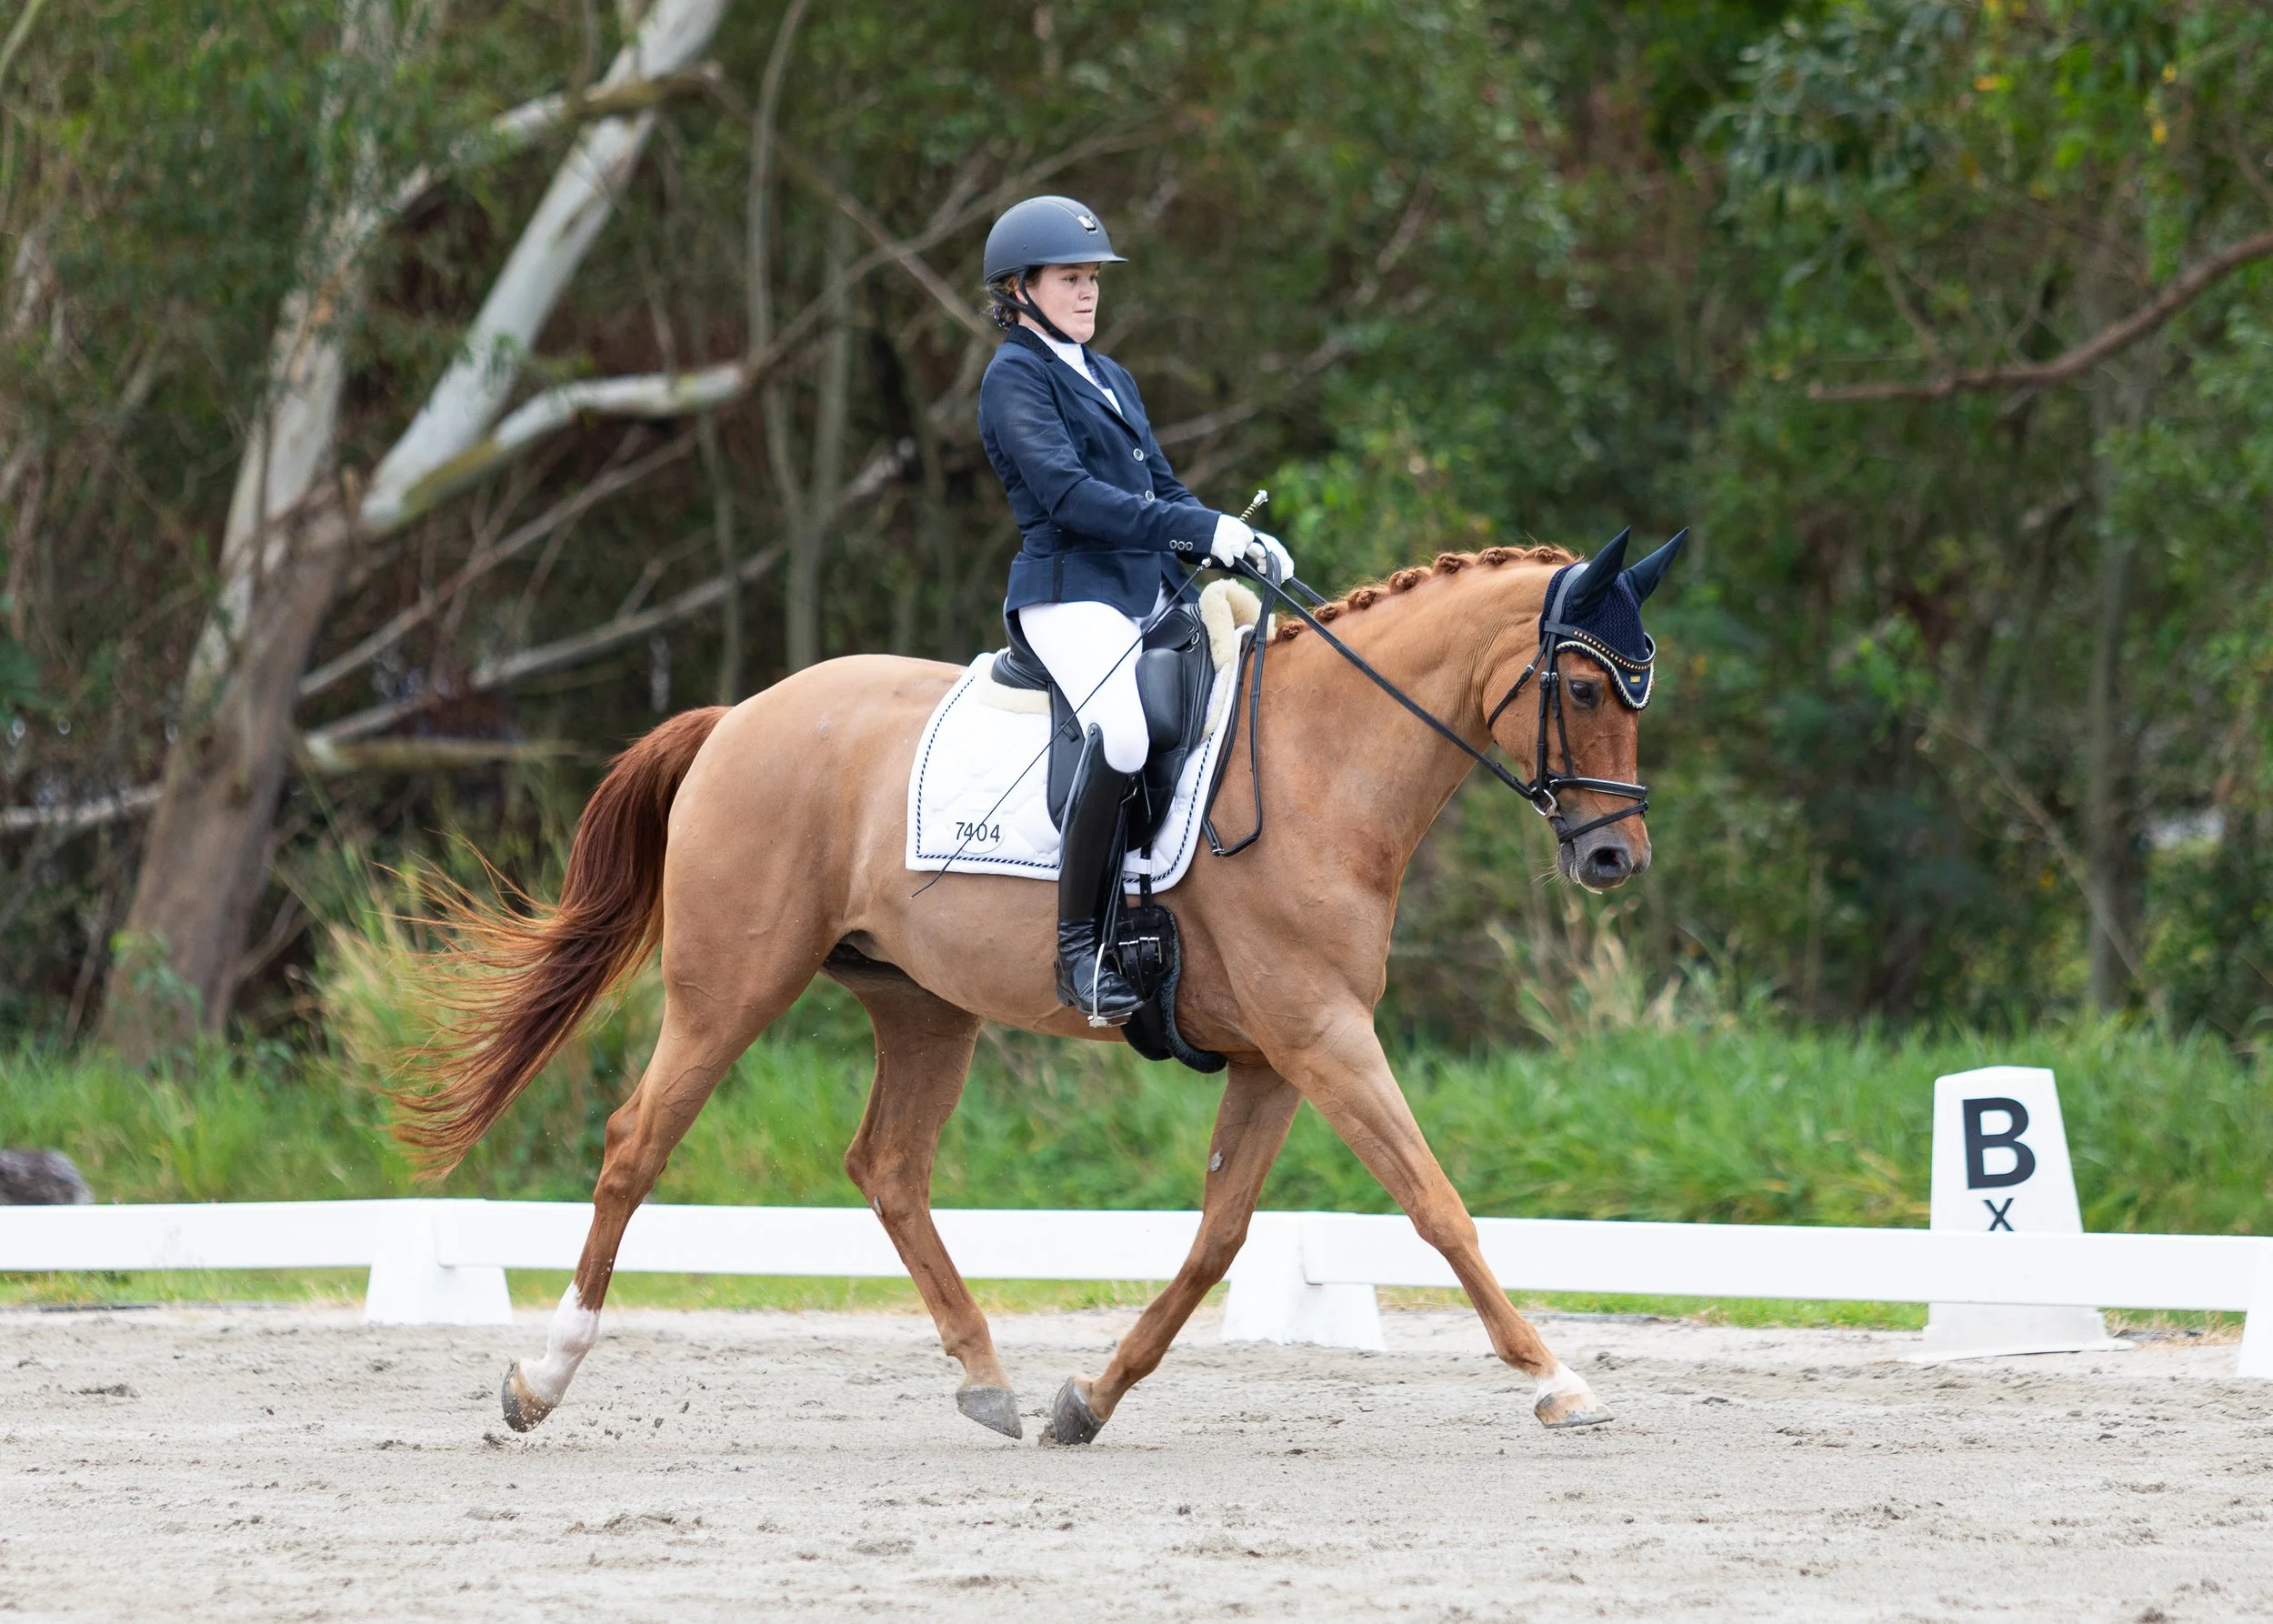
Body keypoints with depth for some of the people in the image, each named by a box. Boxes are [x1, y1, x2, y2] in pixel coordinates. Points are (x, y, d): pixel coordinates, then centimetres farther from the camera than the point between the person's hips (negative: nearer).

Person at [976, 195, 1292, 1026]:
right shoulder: (1015, 378, -3)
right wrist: (1201, 529, -22)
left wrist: (1240, 544, 3)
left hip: (1154, 596, 9)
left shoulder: (1110, 380, 24)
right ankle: (1079, 945, -28)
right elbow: (1068, 492, -16)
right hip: (1070, 595, -9)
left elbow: (1161, 491, 23)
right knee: (1123, 731, -35)